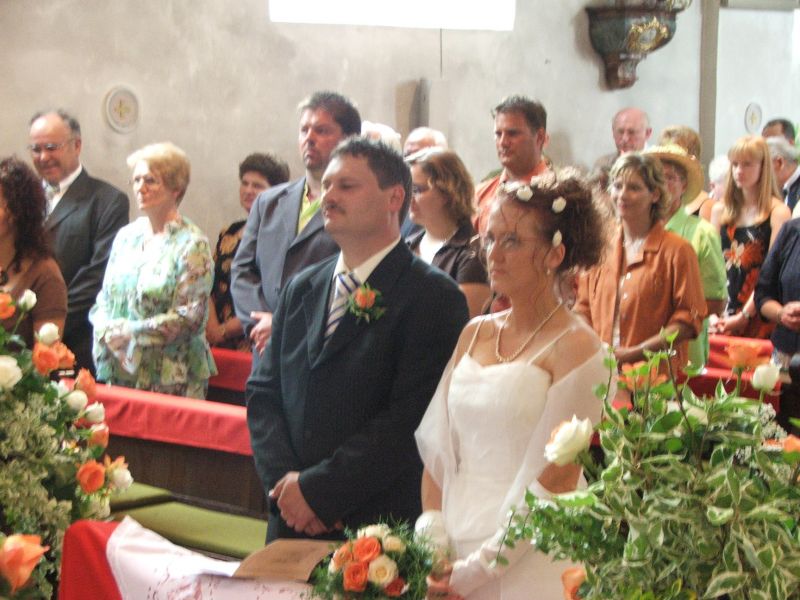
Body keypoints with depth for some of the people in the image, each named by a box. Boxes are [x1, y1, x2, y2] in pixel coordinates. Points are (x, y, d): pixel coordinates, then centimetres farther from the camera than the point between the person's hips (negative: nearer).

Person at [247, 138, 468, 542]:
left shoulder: (434, 298, -9)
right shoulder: (301, 289, 12)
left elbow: (410, 418, -16)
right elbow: (263, 391, 10)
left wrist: (317, 490, -16)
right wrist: (284, 479, -6)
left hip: (382, 526, -5)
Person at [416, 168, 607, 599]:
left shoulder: (574, 347, -10)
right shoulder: (475, 333, 8)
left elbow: (553, 481, -12)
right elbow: (438, 447, 6)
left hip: (527, 564, -5)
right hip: (452, 554, 5)